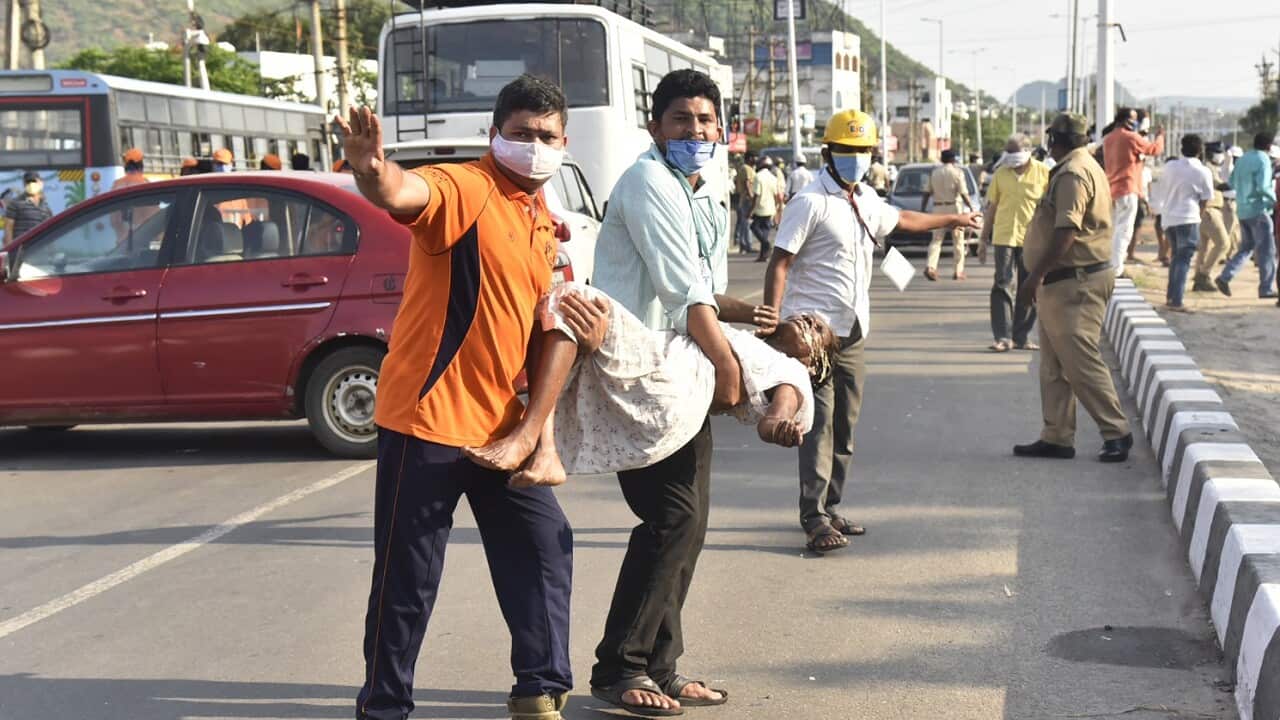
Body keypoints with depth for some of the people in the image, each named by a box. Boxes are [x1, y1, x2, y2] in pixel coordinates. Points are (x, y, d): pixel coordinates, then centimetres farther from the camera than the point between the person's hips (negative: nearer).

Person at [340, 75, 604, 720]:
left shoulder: (546, 225, 14)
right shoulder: (464, 189, -11)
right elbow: (404, 194, -34)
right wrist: (372, 172, -59)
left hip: (502, 427, 8)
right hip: (426, 421, -8)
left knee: (545, 550, 12)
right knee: (407, 583, 0)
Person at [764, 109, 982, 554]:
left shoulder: (867, 202, 14)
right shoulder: (810, 203, -10)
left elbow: (902, 220, 36)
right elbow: (779, 264, -14)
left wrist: (952, 219, 49)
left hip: (851, 333, 8)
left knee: (844, 428, 10)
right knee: (820, 423, -13)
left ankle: (830, 510, 18)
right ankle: (814, 520, -13)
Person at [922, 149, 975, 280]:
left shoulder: (934, 172, 7)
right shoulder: (957, 172, -4)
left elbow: (927, 193, 7)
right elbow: (963, 194, -10)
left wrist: (922, 210, 12)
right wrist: (971, 208, -4)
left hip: (938, 208, 3)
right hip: (954, 208, -3)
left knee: (936, 240, 2)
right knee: (958, 241, 6)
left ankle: (930, 267, -17)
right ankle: (959, 271, 7)